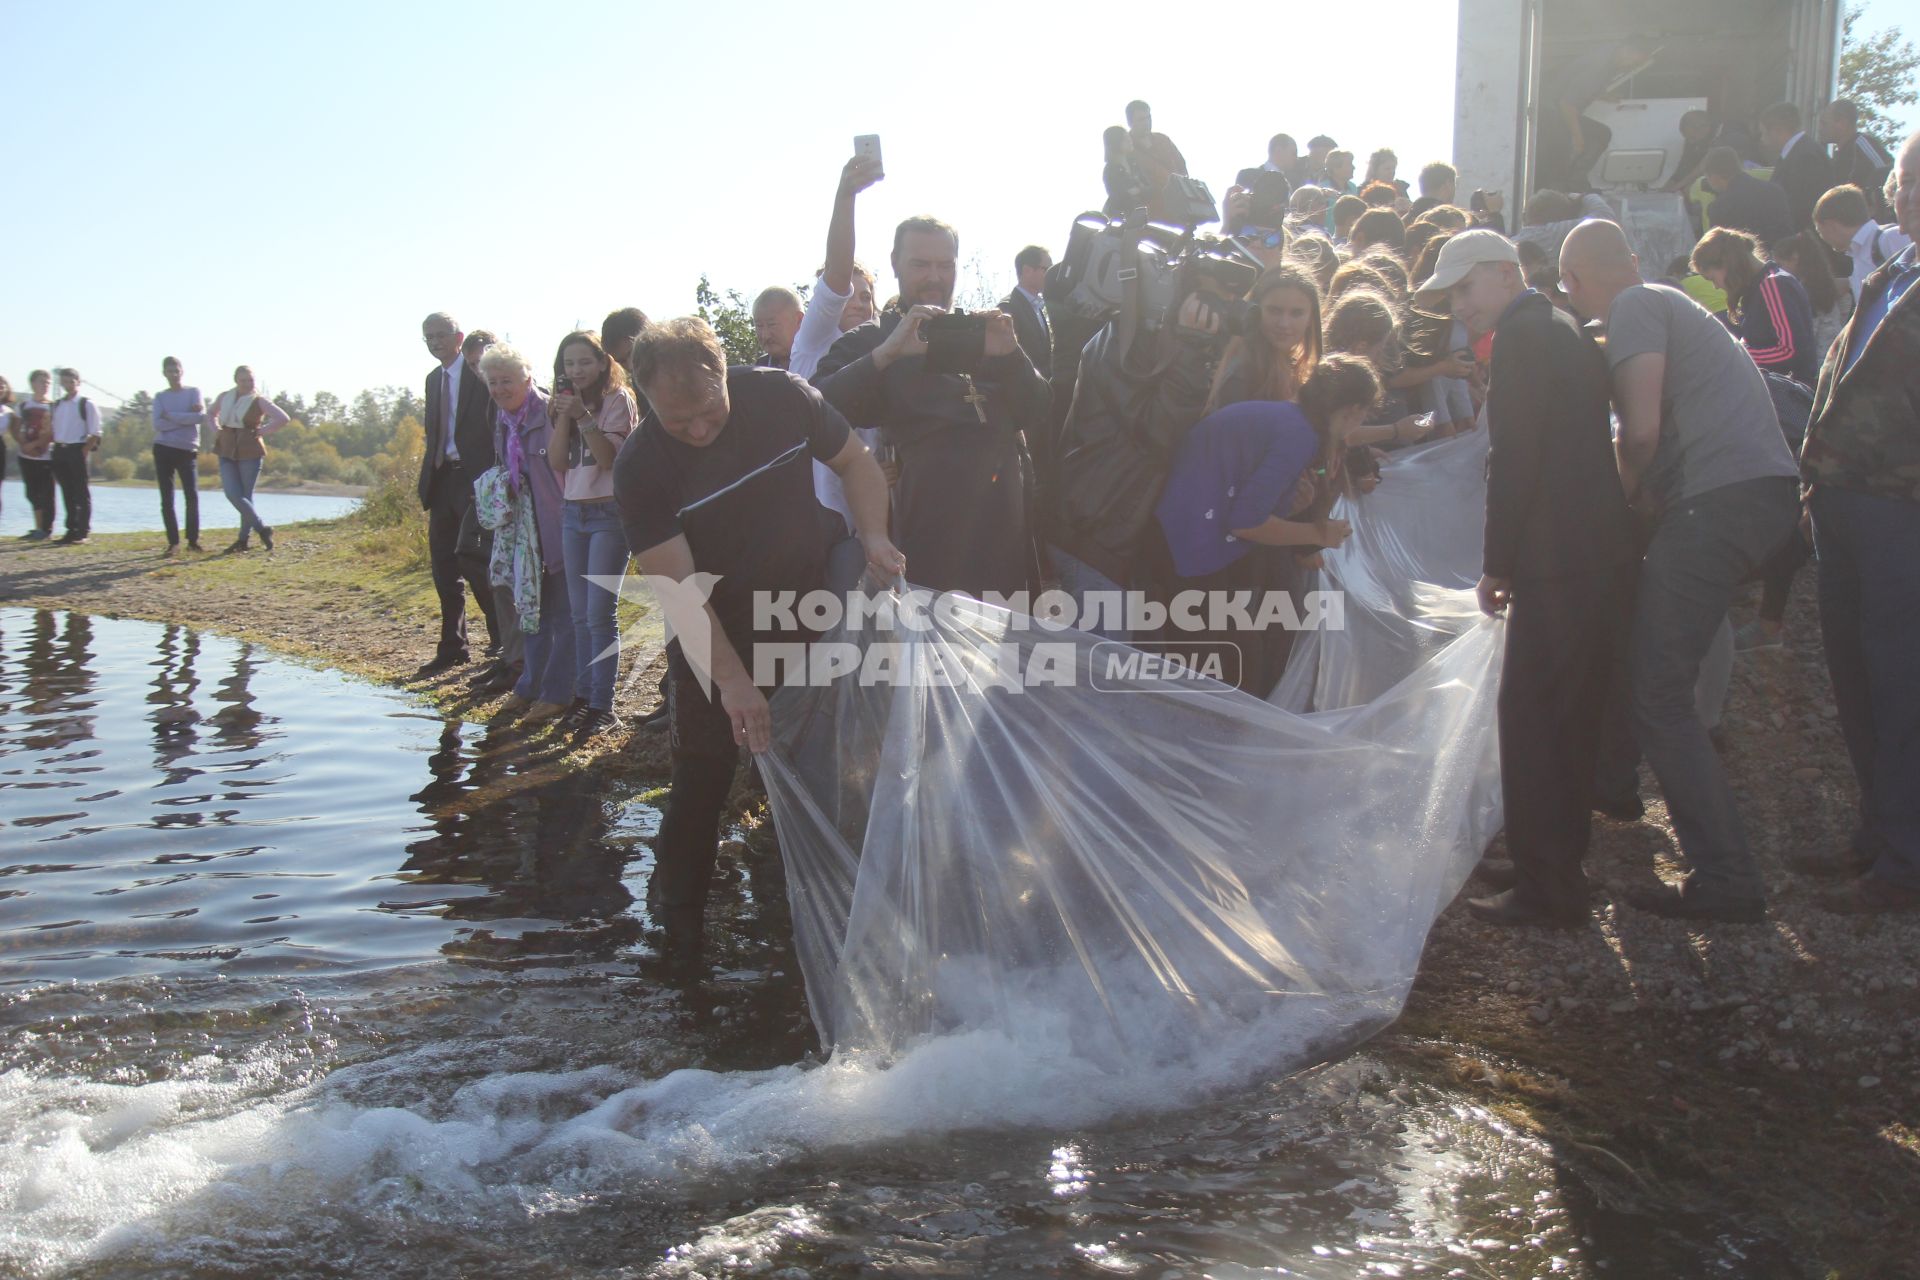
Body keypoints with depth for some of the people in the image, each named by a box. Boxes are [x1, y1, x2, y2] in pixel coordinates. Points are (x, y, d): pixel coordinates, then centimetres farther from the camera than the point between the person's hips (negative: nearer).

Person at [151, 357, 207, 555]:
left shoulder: (194, 392, 6)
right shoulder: (160, 397, 9)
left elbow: (201, 417, -11)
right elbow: (158, 424, -6)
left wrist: (171, 416, -9)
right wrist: (187, 418, -11)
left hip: (188, 450, -1)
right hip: (163, 450, 1)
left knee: (192, 496, -11)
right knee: (166, 499, -1)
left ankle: (193, 540, -1)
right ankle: (173, 542, 3)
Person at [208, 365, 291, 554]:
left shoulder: (259, 401, -4)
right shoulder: (224, 397, 9)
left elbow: (283, 418, -12)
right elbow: (211, 415, 28)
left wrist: (261, 431, -10)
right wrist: (216, 430, 11)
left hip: (249, 452, -4)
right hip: (227, 452, 4)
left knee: (245, 495, 0)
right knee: (232, 494, -8)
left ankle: (244, 539, 10)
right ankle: (263, 528, 2)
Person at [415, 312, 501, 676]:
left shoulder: (481, 374, -7)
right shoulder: (433, 379, 16)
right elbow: (433, 432, 20)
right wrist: (427, 478, 11)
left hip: (475, 481, -8)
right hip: (443, 480, 8)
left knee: (473, 560, -10)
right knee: (443, 566, 9)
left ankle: (503, 640, 6)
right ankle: (452, 648, 19)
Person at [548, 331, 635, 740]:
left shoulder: (617, 400, -6)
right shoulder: (564, 402, 13)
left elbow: (609, 457, -14)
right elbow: (557, 461, 3)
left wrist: (584, 417, -22)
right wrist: (563, 417, -8)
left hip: (609, 513, -7)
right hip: (573, 513, 7)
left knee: (600, 613, -9)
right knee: (579, 613, 10)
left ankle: (603, 706, -5)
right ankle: (583, 696, 17)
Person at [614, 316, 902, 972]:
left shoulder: (781, 396, -16)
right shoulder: (640, 468, -22)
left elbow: (855, 462, 0)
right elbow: (680, 588, -24)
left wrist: (874, 535, -18)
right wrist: (733, 680, -31)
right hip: (717, 631, -2)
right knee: (704, 770, 1)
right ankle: (678, 911, 21)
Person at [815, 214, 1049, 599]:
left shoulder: (981, 333, 19)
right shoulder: (870, 341, 9)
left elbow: (1039, 420, 10)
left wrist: (1010, 354, -6)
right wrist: (886, 353, -21)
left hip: (1008, 529, 4)